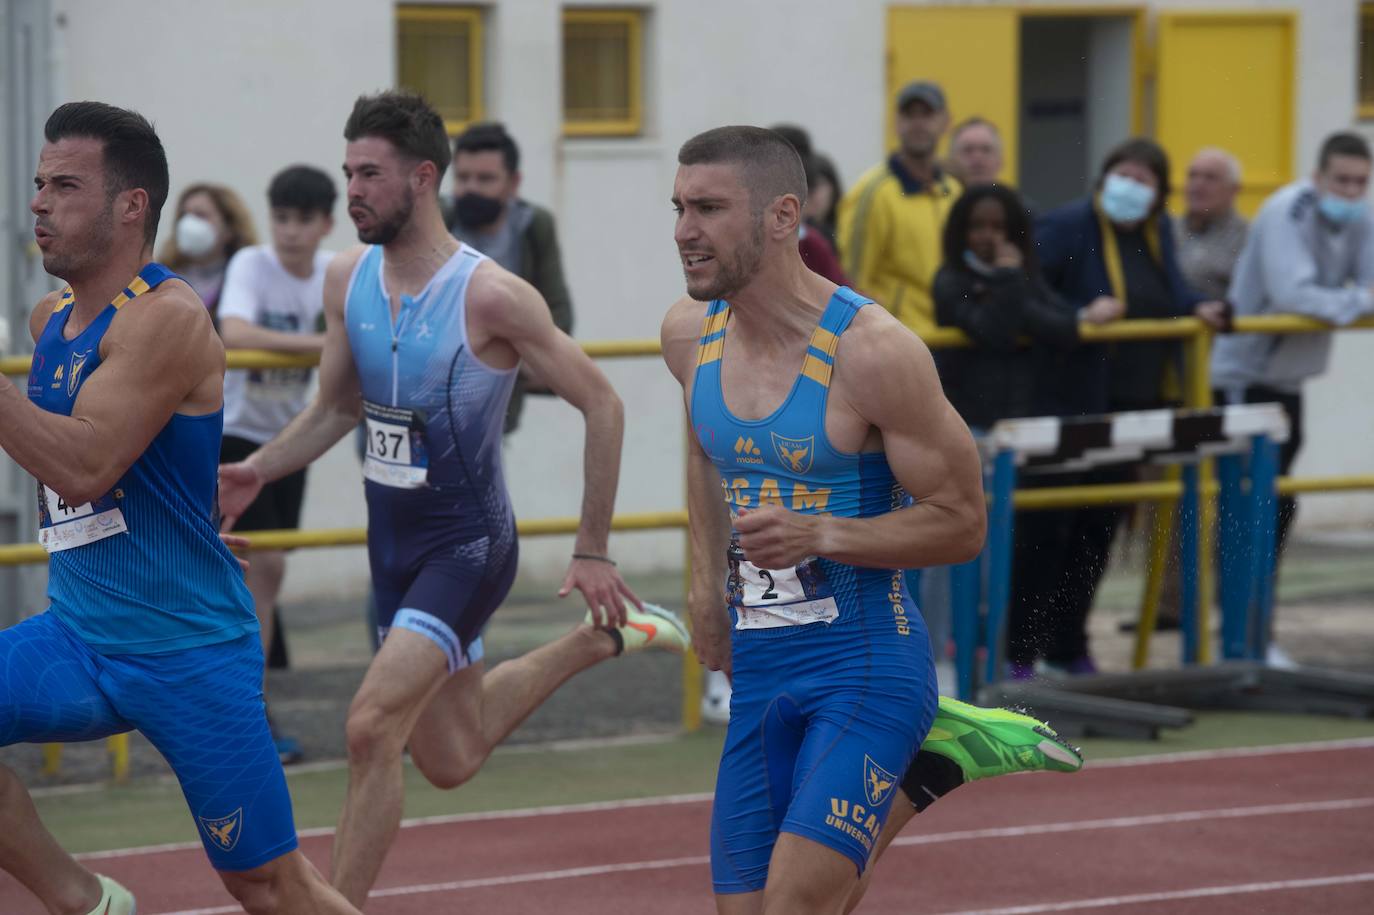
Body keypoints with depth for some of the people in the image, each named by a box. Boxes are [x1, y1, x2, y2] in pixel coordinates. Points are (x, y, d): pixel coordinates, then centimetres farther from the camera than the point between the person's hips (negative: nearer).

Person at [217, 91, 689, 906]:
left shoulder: (490, 295, -21)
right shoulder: (349, 281, -1)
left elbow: (602, 406, -14)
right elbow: (336, 410, 13)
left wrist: (593, 553, -12)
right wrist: (256, 472, -5)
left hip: (469, 542, -7)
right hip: (394, 541, 7)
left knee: (374, 725, -23)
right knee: (450, 759, 20)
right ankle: (598, 641, 43)